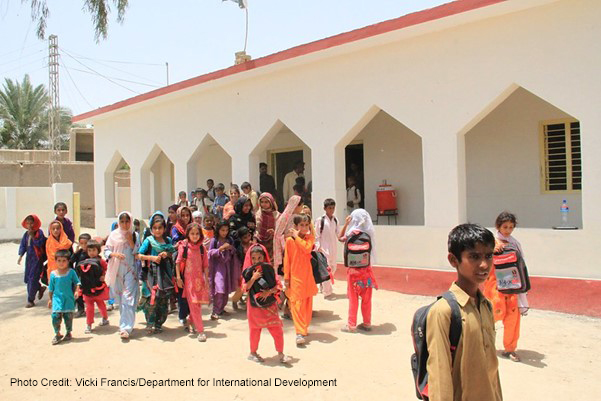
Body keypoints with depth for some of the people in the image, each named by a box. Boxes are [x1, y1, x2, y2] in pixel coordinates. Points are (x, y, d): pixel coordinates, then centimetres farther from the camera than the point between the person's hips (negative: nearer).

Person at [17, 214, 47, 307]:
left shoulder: (39, 232, -10)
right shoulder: (26, 234, 8)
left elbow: (39, 244, -18)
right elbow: (23, 245, 10)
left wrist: (32, 236, -21)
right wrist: (21, 255, 1)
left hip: (37, 258, -7)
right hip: (29, 257, 7)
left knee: (33, 278, -5)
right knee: (27, 278, 11)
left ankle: (30, 300, 3)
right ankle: (40, 288, 37)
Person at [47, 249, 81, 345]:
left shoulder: (71, 272, -3)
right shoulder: (53, 274, 0)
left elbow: (76, 283, 3)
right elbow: (51, 288, 8)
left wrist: (76, 291, -13)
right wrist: (50, 299, 11)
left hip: (69, 299, 0)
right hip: (57, 298, 1)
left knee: (68, 316, 7)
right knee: (55, 315, -8)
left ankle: (68, 333, 26)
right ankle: (57, 334, 10)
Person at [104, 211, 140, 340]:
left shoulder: (135, 235, 3)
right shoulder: (113, 235, 4)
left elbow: (138, 253, 1)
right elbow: (106, 251, 5)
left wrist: (131, 241, -11)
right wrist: (114, 254, -15)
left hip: (130, 269, -2)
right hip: (117, 270, 2)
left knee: (128, 298, -11)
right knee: (119, 298, 10)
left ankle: (125, 327, -14)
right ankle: (126, 323, 27)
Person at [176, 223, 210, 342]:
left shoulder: (202, 248, 4)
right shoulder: (183, 246, -4)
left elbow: (205, 265, 6)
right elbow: (178, 262, -2)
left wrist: (206, 279, 3)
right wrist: (178, 277, -7)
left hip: (200, 278, 3)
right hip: (188, 278, -3)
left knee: (198, 304, 10)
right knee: (193, 304, -3)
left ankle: (192, 323, 34)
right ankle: (200, 331, -2)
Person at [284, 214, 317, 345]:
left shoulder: (310, 238, 3)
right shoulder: (289, 240, -3)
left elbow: (307, 248, -20)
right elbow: (287, 260, 0)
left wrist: (297, 236, -14)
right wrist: (286, 277, 0)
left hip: (307, 275, 3)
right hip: (295, 276, -3)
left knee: (307, 302, 11)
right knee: (297, 303, -9)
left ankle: (304, 328, 26)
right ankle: (300, 333, -10)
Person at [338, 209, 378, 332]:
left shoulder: (353, 233, -12)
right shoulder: (369, 233, -3)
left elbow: (340, 238, 4)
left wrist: (346, 224, 5)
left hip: (354, 269, -3)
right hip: (367, 269, 4)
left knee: (353, 298, 5)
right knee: (366, 298, 12)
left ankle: (351, 325, 10)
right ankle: (367, 323, 20)